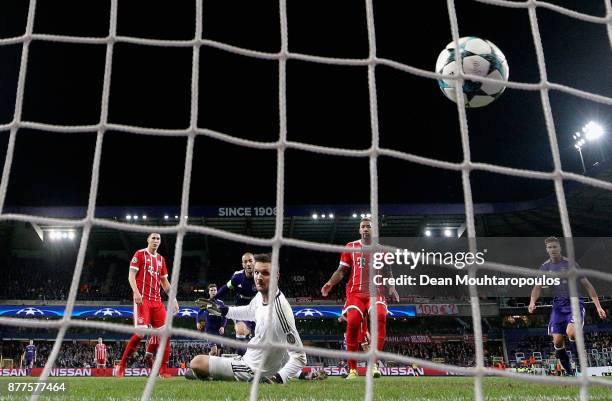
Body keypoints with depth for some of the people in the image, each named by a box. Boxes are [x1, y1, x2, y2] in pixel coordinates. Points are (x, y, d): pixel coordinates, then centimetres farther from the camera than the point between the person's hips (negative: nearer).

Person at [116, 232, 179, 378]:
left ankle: (163, 370, 2)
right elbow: (131, 275, -5)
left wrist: (173, 299, 13)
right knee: (140, 333, -17)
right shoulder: (140, 254, 2)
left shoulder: (161, 259, 19)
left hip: (157, 300, 6)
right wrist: (136, 292, -21)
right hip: (142, 299, -6)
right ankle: (122, 366, -1)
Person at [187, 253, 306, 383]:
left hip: (251, 371, -9)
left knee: (197, 363, -9)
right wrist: (221, 310, 19)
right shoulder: (260, 296, -4)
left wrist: (278, 379, -40)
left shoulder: (280, 308, -31)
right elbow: (249, 311, 23)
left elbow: (300, 358, -29)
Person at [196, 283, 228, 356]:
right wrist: (198, 322, -10)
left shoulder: (220, 303, 5)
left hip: (219, 329, 2)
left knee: (218, 349, 4)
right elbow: (199, 313, 7)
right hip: (210, 328, -2)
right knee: (214, 348, -19)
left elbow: (224, 316, 3)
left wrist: (223, 326, -10)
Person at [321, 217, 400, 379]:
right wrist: (330, 283, -5)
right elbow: (341, 270, 11)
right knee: (353, 321, -23)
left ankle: (374, 363, -25)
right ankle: (352, 369, -10)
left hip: (375, 292, 1)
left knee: (380, 316, -29)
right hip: (355, 292, 0)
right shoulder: (350, 247, 12)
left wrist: (391, 287, 3)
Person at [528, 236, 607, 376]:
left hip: (574, 302, -3)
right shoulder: (545, 267, 7)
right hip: (558, 305, 3)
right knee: (557, 341, -6)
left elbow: (587, 285, 0)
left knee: (571, 333, -27)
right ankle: (569, 372, 12)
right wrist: (532, 302, -19)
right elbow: (538, 287, 1)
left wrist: (598, 306, -5)